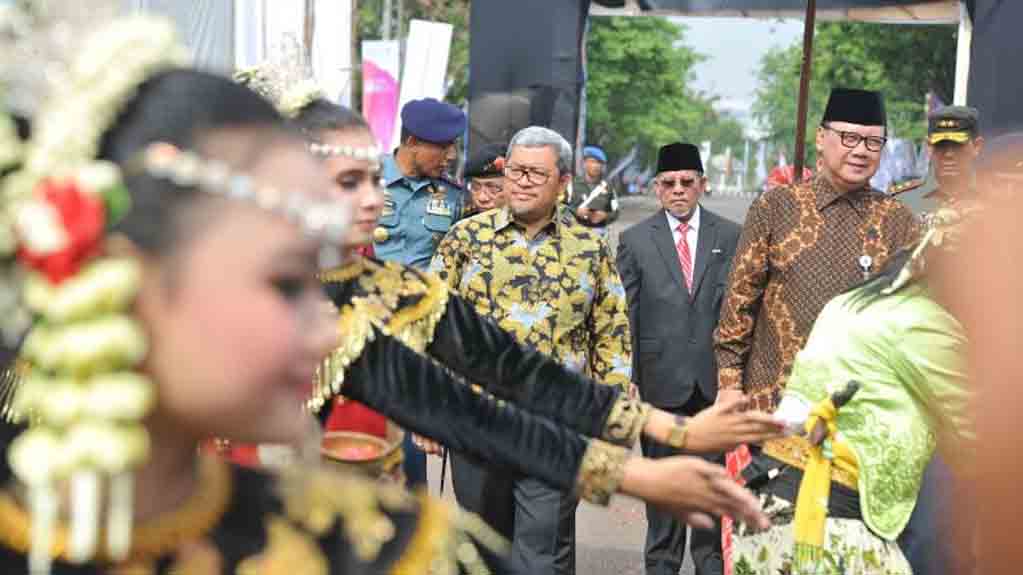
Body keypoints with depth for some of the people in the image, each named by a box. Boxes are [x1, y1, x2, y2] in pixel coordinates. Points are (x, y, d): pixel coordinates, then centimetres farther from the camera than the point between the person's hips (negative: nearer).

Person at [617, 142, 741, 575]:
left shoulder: (730, 237, 6)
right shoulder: (635, 240, 4)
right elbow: (625, 315, 2)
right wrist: (627, 376, -3)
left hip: (717, 377, 1)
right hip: (662, 377, -1)